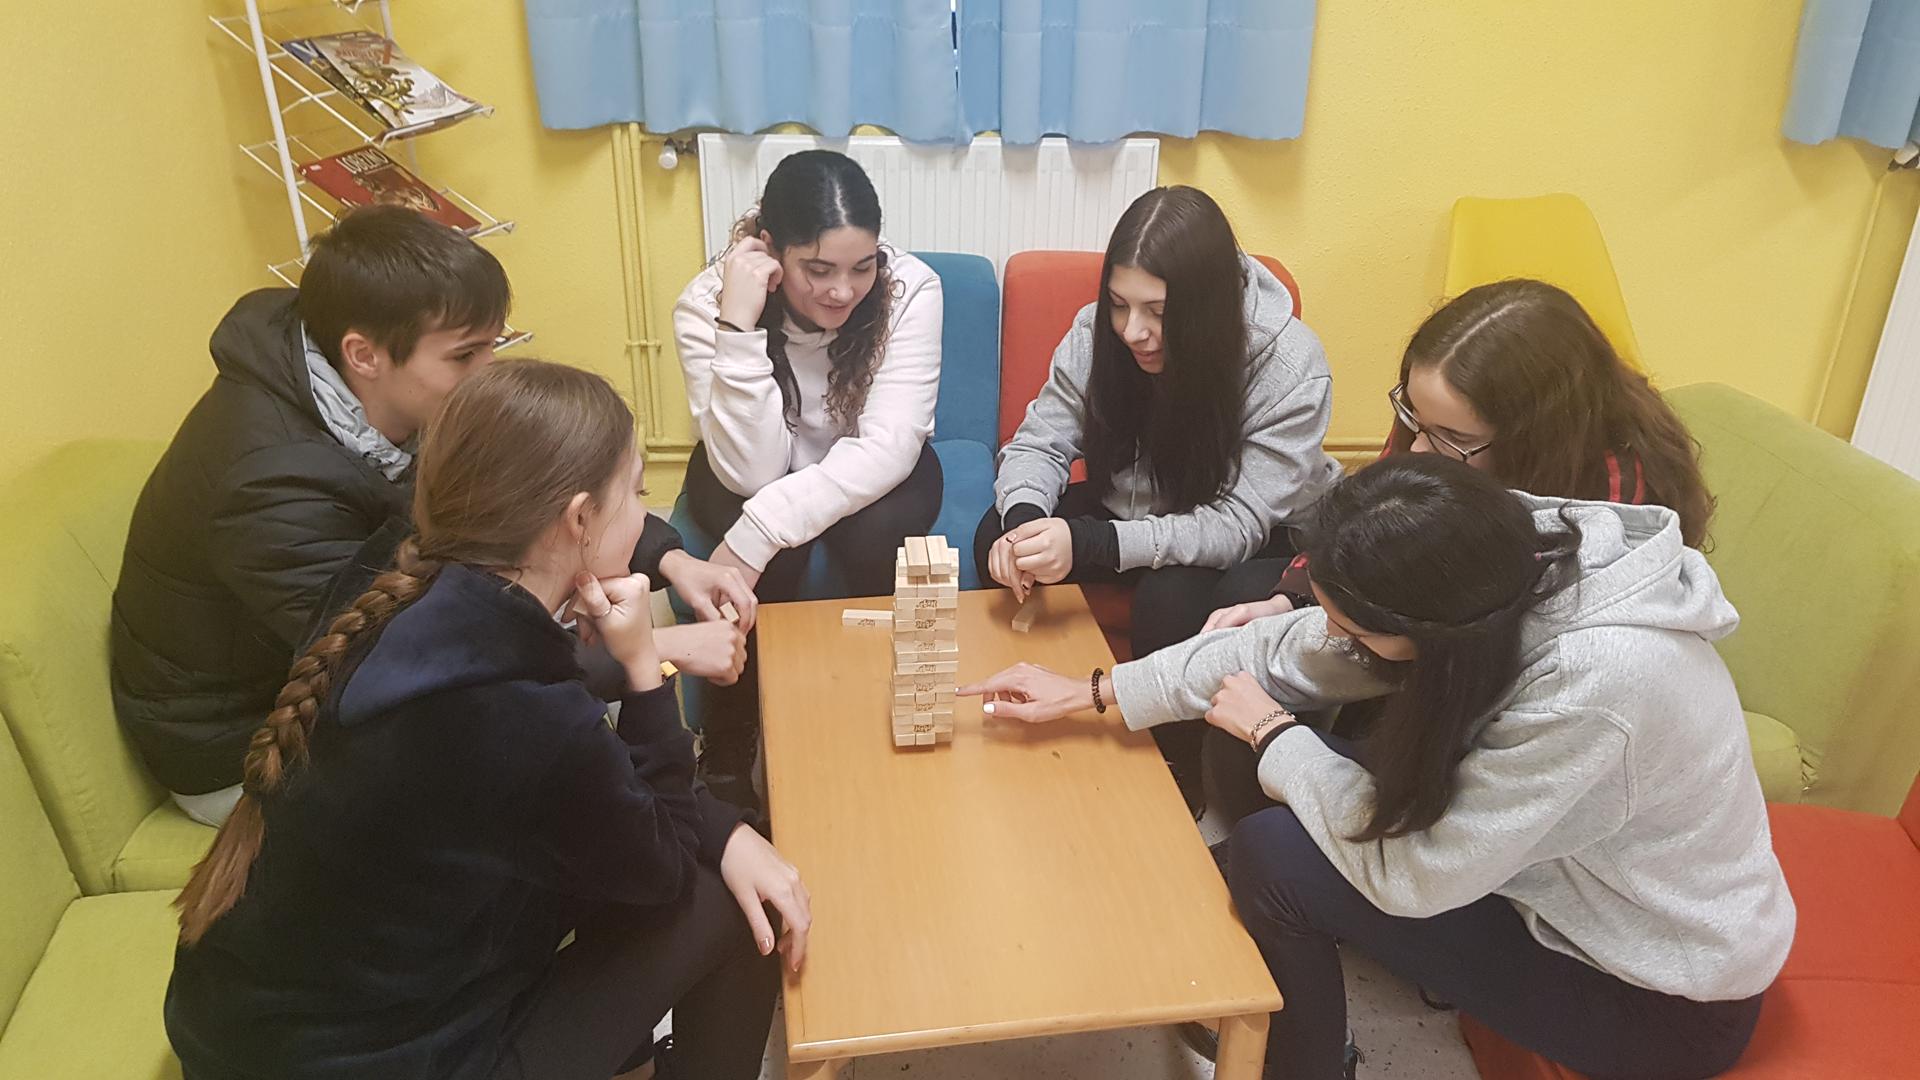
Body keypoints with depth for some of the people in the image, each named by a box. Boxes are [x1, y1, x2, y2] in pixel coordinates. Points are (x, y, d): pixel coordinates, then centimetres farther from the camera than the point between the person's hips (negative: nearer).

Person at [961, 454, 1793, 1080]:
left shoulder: (1595, 685, -38)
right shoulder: (1507, 561, -16)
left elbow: (1408, 876, -28)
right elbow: (1295, 649, -6)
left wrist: (1270, 735, -14)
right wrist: (1094, 691, -3)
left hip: (1665, 1005, -7)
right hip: (1577, 883, 7)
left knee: (1271, 853, -16)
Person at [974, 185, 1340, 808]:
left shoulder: (1291, 366, -28)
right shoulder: (1099, 333, -16)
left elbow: (1238, 525, -30)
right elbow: (1039, 444, -7)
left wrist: (1090, 543, -44)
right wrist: (1023, 517, -33)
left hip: (1264, 542, -4)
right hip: (1138, 510, 5)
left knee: (1172, 599, -34)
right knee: (998, 537, -16)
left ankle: (1179, 778, -8)